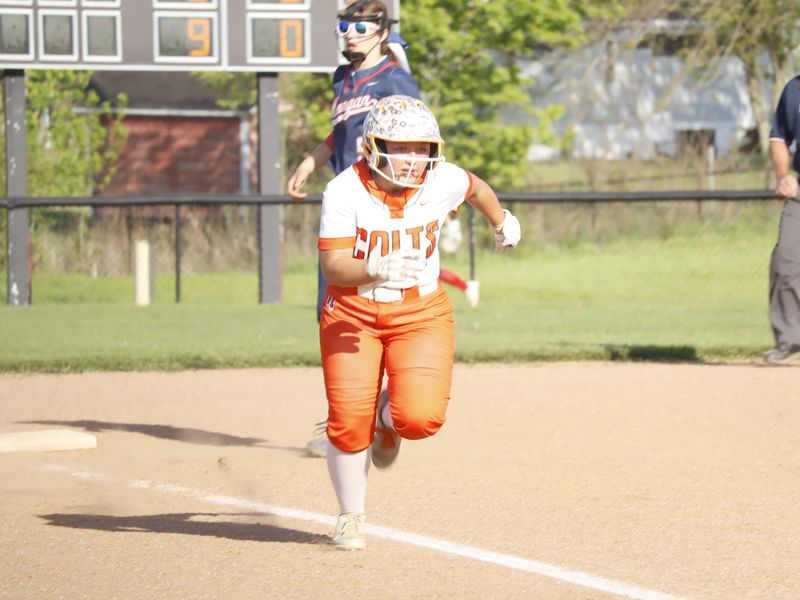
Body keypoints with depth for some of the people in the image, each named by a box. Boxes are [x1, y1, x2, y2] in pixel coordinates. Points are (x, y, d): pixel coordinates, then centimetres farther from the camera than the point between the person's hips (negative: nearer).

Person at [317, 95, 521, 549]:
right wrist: (376, 269, -41)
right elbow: (333, 265, -22)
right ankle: (351, 516, 19)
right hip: (353, 313, -1)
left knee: (421, 417, -19)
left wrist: (502, 221, 35)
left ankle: (389, 418, 22)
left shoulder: (443, 182, -10)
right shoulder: (345, 192, -17)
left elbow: (476, 188, 15)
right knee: (349, 422, -8)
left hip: (421, 312, 1)